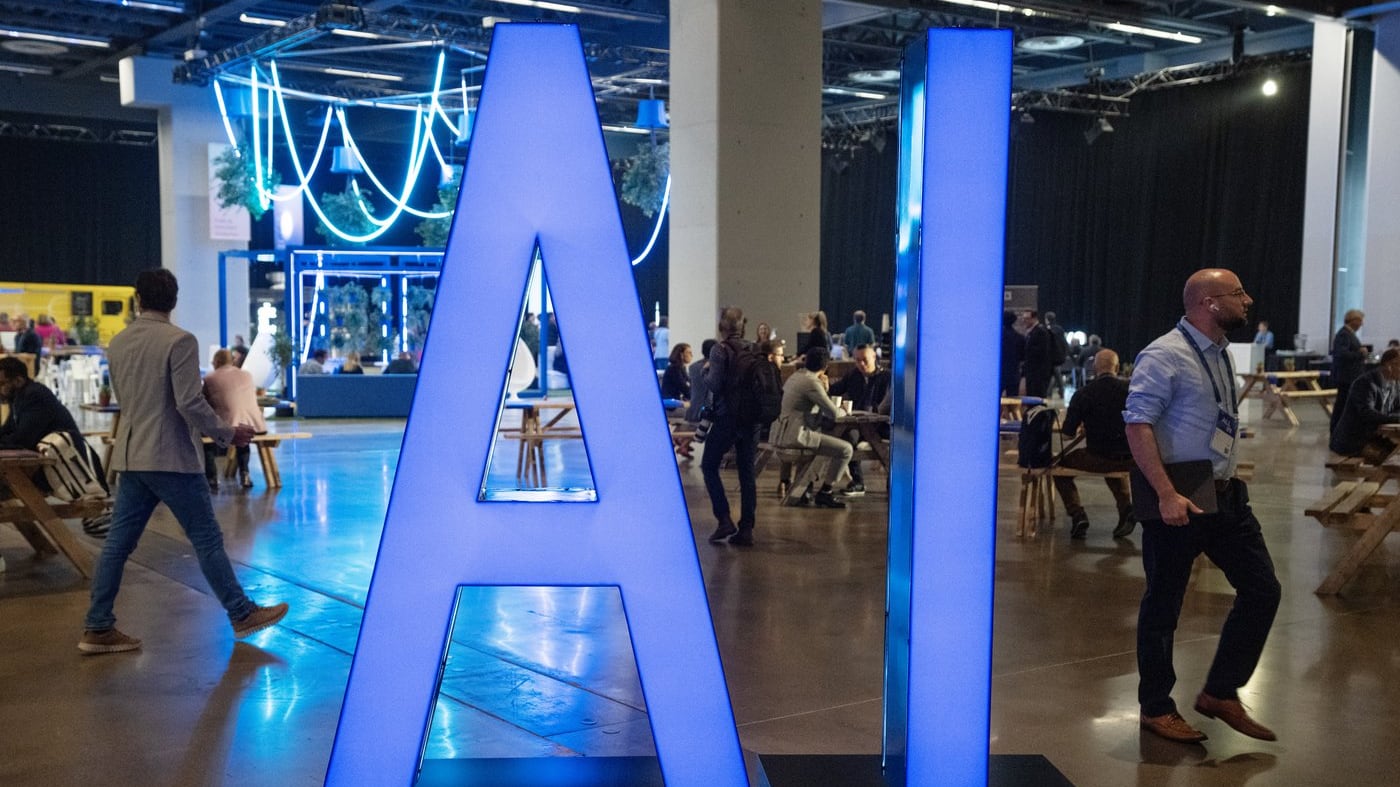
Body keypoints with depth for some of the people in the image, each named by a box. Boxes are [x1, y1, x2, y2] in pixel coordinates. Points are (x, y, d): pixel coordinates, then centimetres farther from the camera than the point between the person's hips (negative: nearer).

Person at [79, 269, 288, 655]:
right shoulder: (180, 341, -14)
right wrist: (228, 433, -6)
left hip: (131, 457, 7)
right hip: (172, 458, -7)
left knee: (119, 541, 9)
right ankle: (242, 614, 12)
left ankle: (97, 628, 11)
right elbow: (190, 403, -18)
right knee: (207, 539, 3)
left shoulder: (117, 343, 9)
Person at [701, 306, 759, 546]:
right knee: (747, 472, 8)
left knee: (709, 466, 10)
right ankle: (746, 529, 7)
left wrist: (705, 371, 3)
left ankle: (724, 520, -1)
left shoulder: (720, 350, -9)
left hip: (727, 417, -5)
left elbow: (714, 384, -16)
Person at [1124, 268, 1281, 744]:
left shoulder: (1219, 354, 13)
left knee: (1262, 589, 8)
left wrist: (1224, 481, 19)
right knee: (1163, 604, 4)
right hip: (1177, 501, -9)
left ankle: (1220, 693, 20)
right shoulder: (1165, 356, -14)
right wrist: (1167, 494, -27)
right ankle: (1155, 708, 19)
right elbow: (1137, 425, -21)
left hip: (1223, 494, 9)